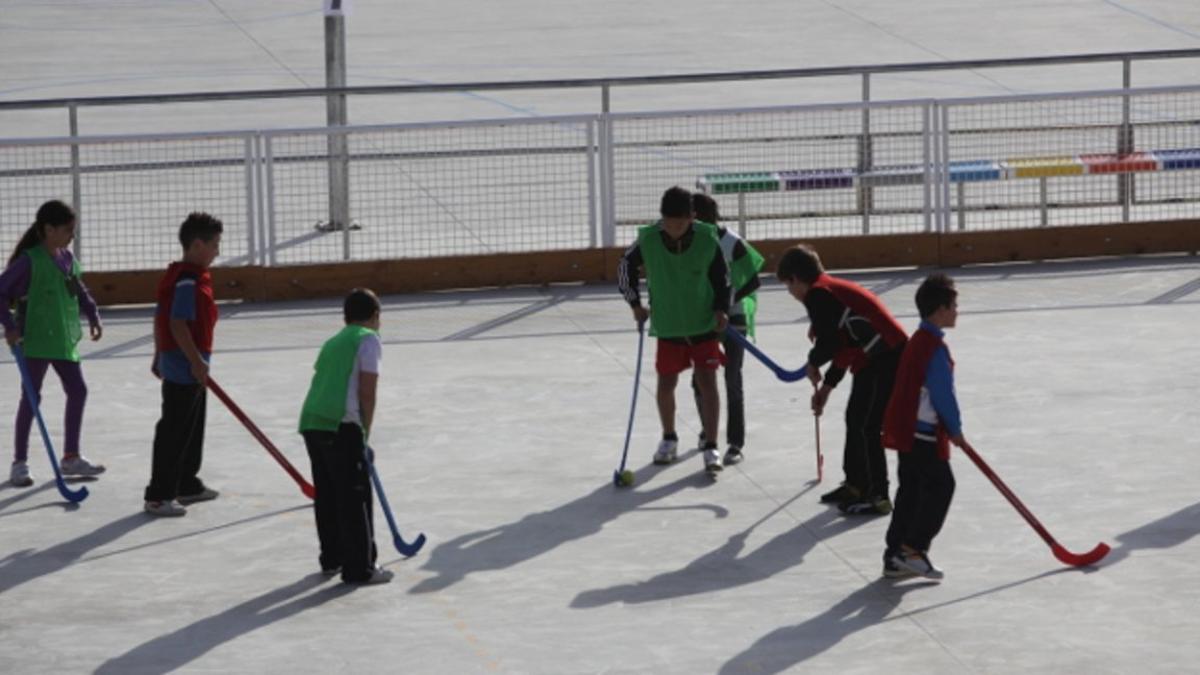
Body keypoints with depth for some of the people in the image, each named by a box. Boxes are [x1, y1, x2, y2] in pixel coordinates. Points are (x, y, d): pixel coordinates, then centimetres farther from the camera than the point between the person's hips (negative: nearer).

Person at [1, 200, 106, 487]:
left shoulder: (67, 258, 7)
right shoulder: (29, 261, -15)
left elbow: (79, 289, 20)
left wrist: (93, 315, 7)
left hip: (65, 339, 8)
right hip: (36, 339, -7)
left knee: (77, 391, 9)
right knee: (31, 397, -2)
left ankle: (71, 457, 21)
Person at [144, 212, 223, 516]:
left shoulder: (177, 276, 11)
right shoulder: (188, 282, -20)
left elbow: (160, 318, 17)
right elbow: (177, 324, -26)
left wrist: (160, 355, 23)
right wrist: (196, 361, -24)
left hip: (189, 368, 11)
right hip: (184, 368, -11)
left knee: (192, 429, 20)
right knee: (173, 432, -7)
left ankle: (187, 485, 31)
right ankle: (158, 496, -4)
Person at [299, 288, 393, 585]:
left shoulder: (332, 342, 26)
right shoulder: (369, 340, 3)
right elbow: (367, 391, -5)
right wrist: (365, 433, 1)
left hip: (311, 421, 8)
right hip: (341, 426, -8)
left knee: (327, 494, 18)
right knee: (355, 497, -2)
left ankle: (332, 558, 27)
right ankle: (359, 568, -1)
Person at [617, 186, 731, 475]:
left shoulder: (707, 239, -15)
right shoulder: (648, 239, -14)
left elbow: (721, 276, 0)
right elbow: (626, 266, 4)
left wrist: (721, 308, -11)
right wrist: (635, 303, 0)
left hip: (703, 324, -1)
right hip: (667, 326, 1)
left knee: (707, 382, -6)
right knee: (666, 383, 10)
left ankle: (711, 448, -3)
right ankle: (669, 440, 32)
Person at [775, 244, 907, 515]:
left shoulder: (818, 294, -10)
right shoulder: (833, 289, 21)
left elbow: (830, 342, -17)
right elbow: (843, 345, 25)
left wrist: (813, 363, 4)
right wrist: (827, 385, 29)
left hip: (886, 359, -10)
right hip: (875, 360, 10)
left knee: (866, 427, -6)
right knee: (855, 419, 20)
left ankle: (878, 496, -3)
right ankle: (855, 484, 31)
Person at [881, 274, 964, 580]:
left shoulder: (918, 340, 14)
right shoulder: (935, 347, -17)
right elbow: (943, 394, -18)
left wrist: (949, 427, 22)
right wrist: (955, 429, -5)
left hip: (905, 428, 10)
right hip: (923, 432, -10)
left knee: (911, 490, 13)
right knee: (940, 486, -3)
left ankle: (896, 556, 15)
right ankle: (913, 549, -5)